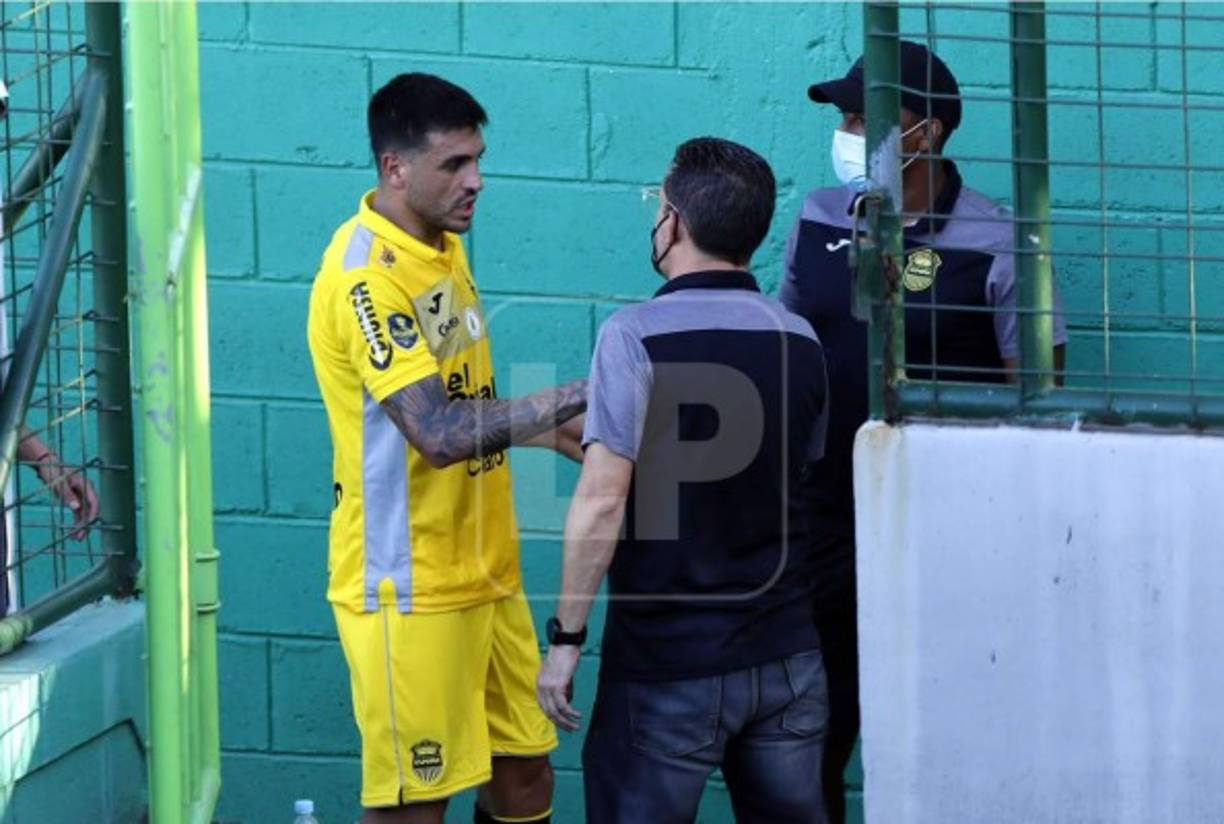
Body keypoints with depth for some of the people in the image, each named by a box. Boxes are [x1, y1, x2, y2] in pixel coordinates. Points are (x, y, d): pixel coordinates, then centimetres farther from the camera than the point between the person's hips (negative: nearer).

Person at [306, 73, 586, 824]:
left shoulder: (445, 245, 9)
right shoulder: (368, 272, -20)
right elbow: (438, 434, -29)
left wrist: (549, 430, 6)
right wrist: (577, 396, -29)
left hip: (484, 571, 9)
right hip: (410, 587, -8)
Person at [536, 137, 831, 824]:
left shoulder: (637, 336, -13)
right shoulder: (800, 341, 4)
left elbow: (603, 501, -18)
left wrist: (567, 637, -10)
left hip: (669, 664, -5)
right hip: (787, 656, 5)